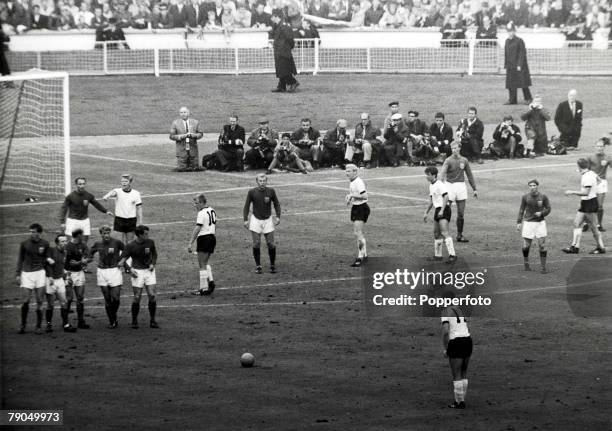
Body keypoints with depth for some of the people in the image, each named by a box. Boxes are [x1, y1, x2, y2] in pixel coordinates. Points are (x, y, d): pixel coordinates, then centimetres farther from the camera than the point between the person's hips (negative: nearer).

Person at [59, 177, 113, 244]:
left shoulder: (89, 196, -2)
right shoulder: (71, 196, -10)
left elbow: (97, 204, 12)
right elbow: (64, 208, -6)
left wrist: (106, 211, -1)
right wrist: (62, 222, -11)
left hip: (85, 220, 3)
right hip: (72, 220, -3)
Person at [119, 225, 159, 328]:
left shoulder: (150, 242, -1)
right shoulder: (130, 246, -10)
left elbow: (154, 254, 17)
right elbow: (123, 259, -4)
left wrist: (153, 264, 1)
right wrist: (129, 270, -16)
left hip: (149, 271, 3)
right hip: (137, 272, -2)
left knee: (152, 296, -6)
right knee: (137, 298, -2)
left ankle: (152, 320, 6)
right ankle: (134, 321, 14)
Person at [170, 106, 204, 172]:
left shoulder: (195, 122, 10)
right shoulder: (175, 123, 4)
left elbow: (200, 134, 9)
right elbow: (172, 136, 1)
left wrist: (193, 135, -12)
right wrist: (181, 136, -14)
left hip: (193, 149, 2)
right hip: (181, 150, -2)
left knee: (195, 168, -2)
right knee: (181, 169, -9)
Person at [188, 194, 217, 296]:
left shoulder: (201, 213, -16)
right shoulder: (212, 211, 11)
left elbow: (197, 229, -22)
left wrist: (190, 243, -23)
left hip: (204, 238, -9)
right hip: (212, 237, 9)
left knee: (202, 265, -2)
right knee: (205, 263, 21)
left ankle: (204, 288, -1)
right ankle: (210, 281, 9)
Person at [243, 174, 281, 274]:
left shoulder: (271, 191, -5)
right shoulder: (252, 192, -7)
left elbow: (276, 204, 7)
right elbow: (246, 206, 3)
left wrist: (278, 217, -4)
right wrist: (246, 220, -3)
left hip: (268, 220, 1)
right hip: (256, 220, -1)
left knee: (271, 244, -2)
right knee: (256, 244, -3)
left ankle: (272, 265, 14)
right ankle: (258, 266, 10)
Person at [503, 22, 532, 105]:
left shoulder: (519, 41, -9)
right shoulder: (507, 41, 11)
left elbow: (522, 54, -11)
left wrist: (519, 65, -16)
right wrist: (506, 64, 8)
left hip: (519, 66, -6)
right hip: (510, 66, 6)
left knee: (523, 83, -2)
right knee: (511, 84, 6)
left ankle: (528, 99, 6)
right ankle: (512, 100, 11)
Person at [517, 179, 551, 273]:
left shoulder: (543, 197, -3)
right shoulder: (525, 197, -1)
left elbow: (548, 209, 5)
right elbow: (521, 210, 7)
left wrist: (541, 213, -15)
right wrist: (519, 222, 3)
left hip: (540, 223, 0)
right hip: (528, 223, 0)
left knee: (542, 245, -5)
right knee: (526, 246, 0)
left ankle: (543, 266, 4)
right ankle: (526, 263, 24)